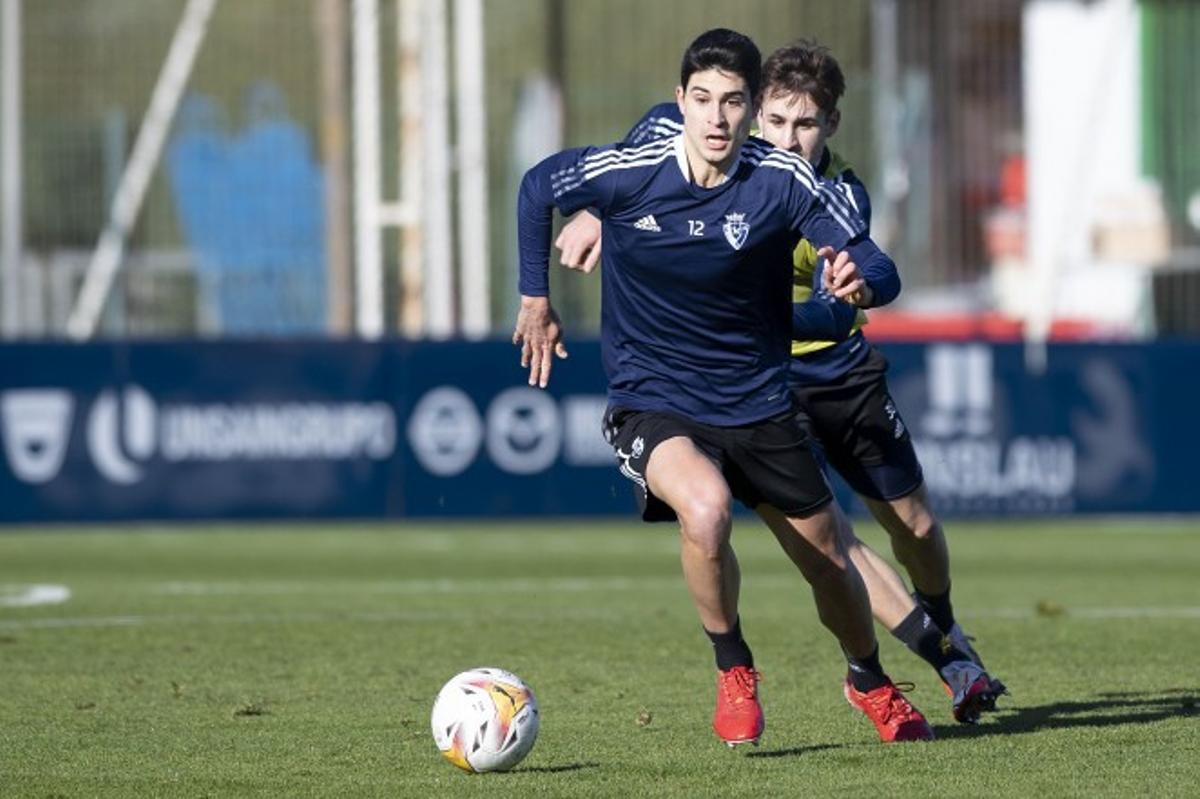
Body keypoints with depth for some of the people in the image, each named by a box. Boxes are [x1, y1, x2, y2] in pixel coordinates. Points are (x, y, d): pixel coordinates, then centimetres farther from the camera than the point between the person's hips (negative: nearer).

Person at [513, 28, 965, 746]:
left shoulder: (785, 181, -14)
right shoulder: (627, 173, -15)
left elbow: (874, 264, -11)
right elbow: (538, 188, 5)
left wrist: (858, 278, -35)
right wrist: (536, 302, 11)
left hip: (759, 405, 2)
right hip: (653, 402, -2)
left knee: (829, 562, 12)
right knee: (705, 511, -33)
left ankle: (871, 682, 45)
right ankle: (734, 671, -7)